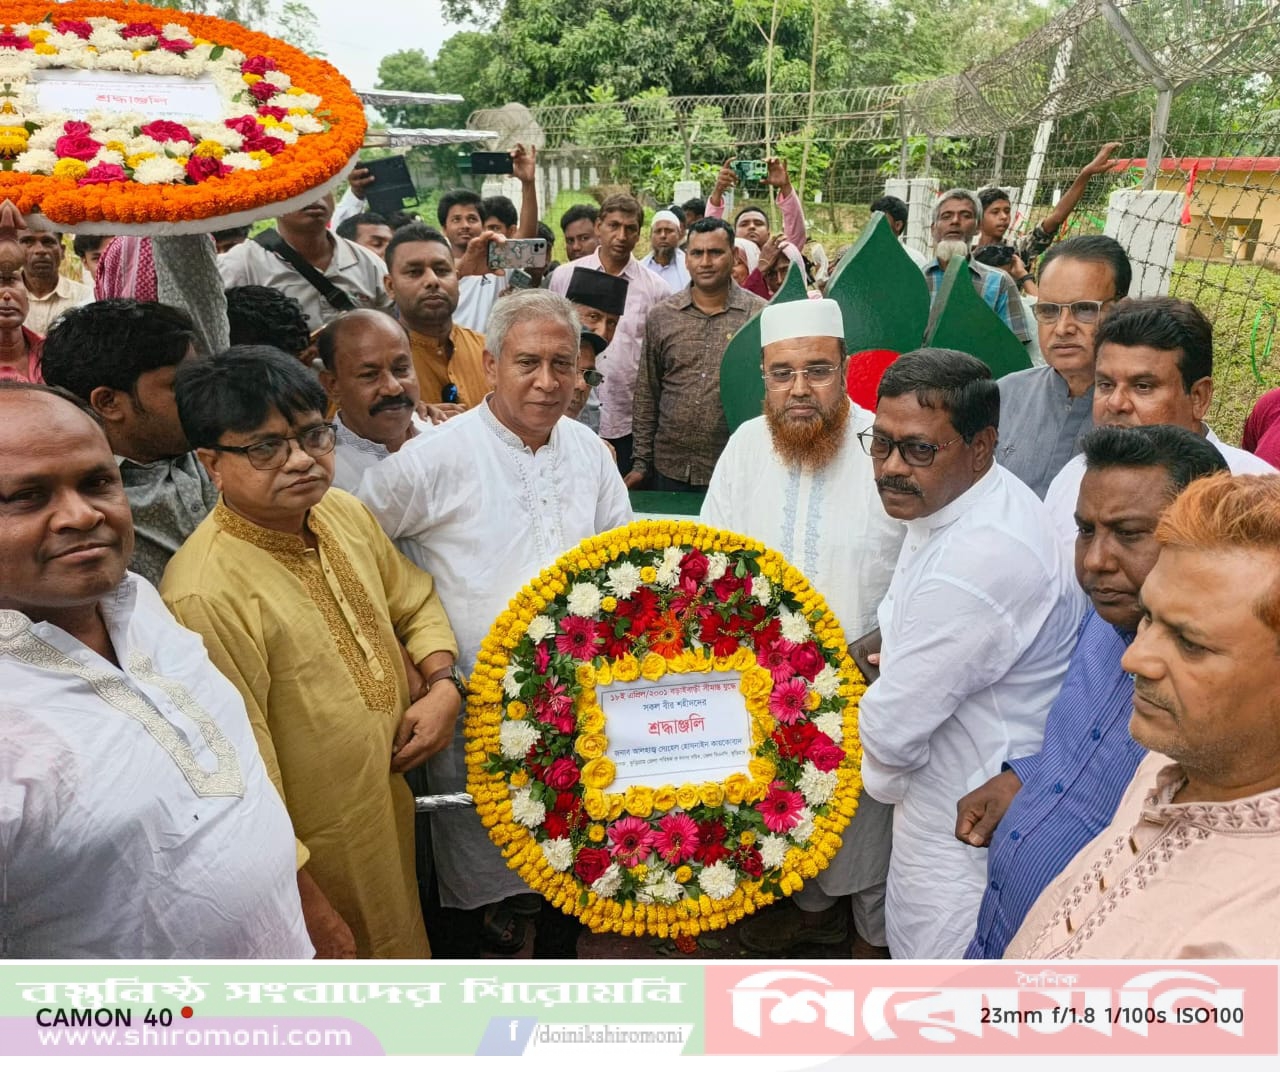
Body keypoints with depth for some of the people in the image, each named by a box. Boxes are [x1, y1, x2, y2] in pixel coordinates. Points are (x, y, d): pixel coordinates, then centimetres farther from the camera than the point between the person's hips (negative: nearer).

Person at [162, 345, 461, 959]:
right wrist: (307, 905, -18)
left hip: (395, 807, 7)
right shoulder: (206, 596, -30)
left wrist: (442, 686, -8)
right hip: (314, 856, -6)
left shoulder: (345, 513, -6)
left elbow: (414, 603, 10)